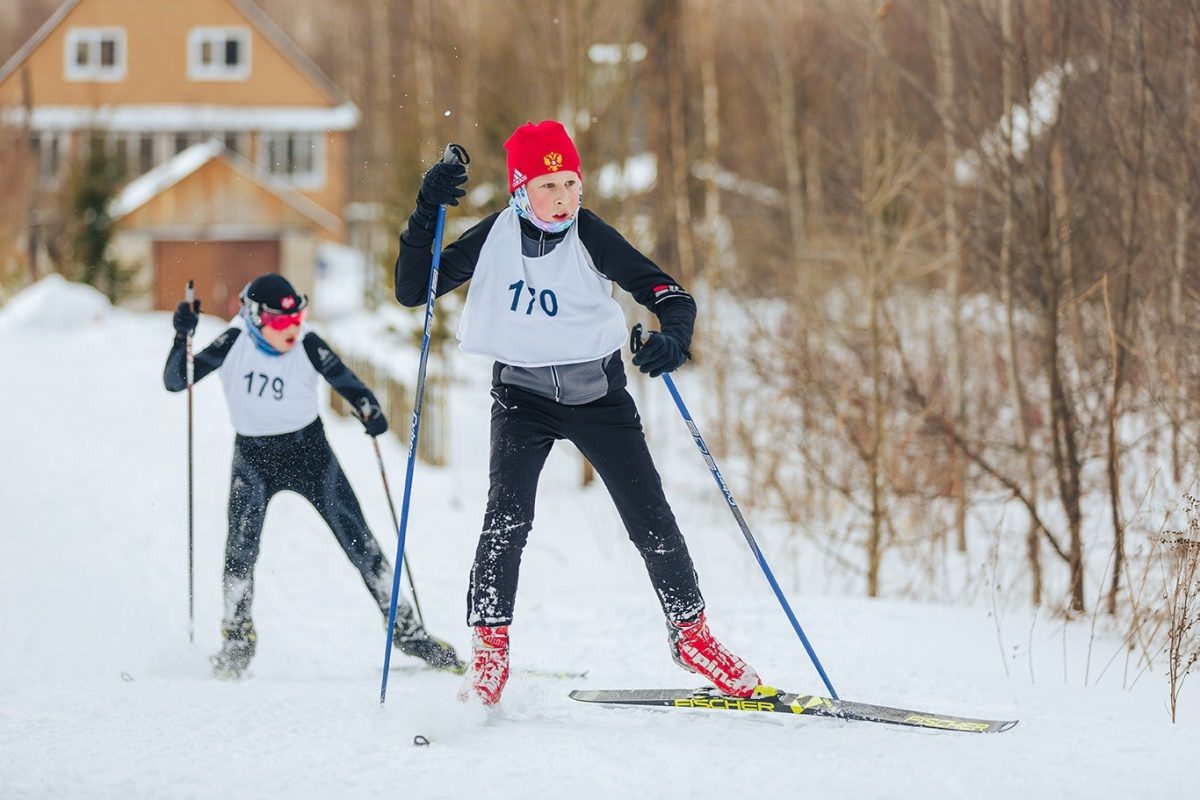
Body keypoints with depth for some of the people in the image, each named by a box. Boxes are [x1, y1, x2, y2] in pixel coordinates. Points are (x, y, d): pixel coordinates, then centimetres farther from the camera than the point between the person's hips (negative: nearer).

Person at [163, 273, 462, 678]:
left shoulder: (308, 345, -13)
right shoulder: (234, 344, -14)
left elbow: (346, 382, -7)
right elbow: (175, 381, -13)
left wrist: (370, 410, -27)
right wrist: (183, 337, -29)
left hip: (309, 450, 0)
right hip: (254, 456, 0)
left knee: (357, 538, -2)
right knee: (240, 547, -16)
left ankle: (404, 628, 9)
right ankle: (236, 640, 0)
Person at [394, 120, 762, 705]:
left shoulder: (591, 236, -14)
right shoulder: (493, 239, -11)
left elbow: (668, 294, -14)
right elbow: (412, 292, -8)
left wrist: (674, 339, -37)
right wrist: (425, 215, -21)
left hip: (599, 395, 0)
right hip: (522, 397, 0)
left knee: (650, 519, 0)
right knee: (507, 516, -20)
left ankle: (690, 632, 20)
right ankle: (488, 647, -10)